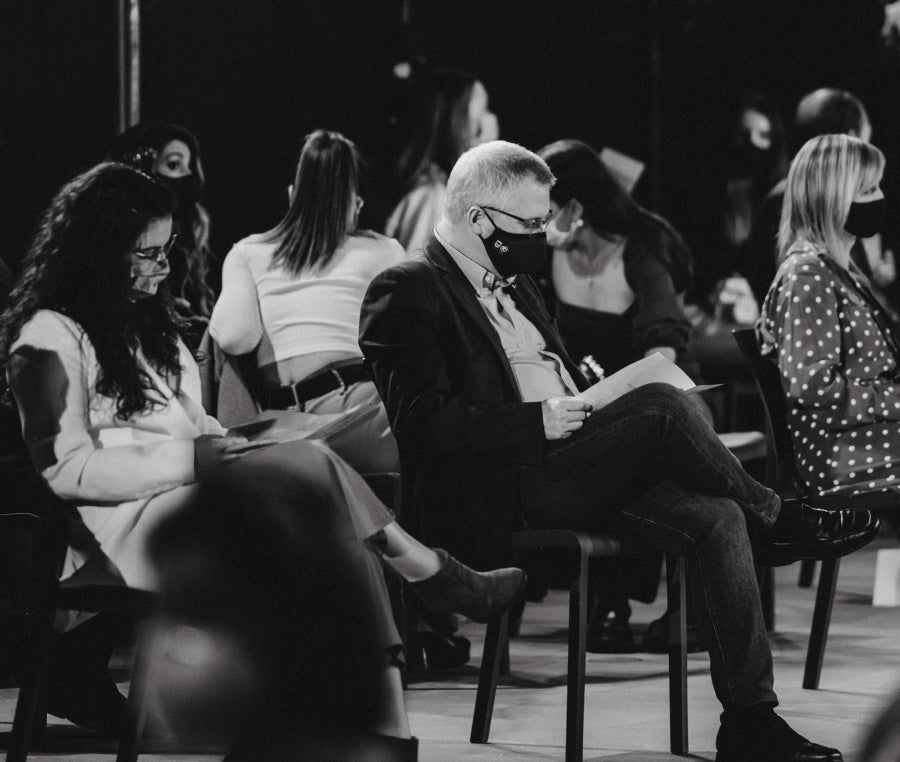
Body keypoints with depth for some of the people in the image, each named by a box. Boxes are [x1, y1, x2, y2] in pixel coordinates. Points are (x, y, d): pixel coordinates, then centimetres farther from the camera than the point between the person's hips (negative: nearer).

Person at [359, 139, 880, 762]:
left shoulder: (511, 284, 23)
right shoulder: (408, 292, -6)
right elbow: (421, 422, -17)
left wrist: (590, 393, 7)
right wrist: (537, 422, -20)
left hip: (570, 465, 9)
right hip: (504, 489, -9)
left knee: (717, 519, -14)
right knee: (660, 405, -27)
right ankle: (775, 522, -3)